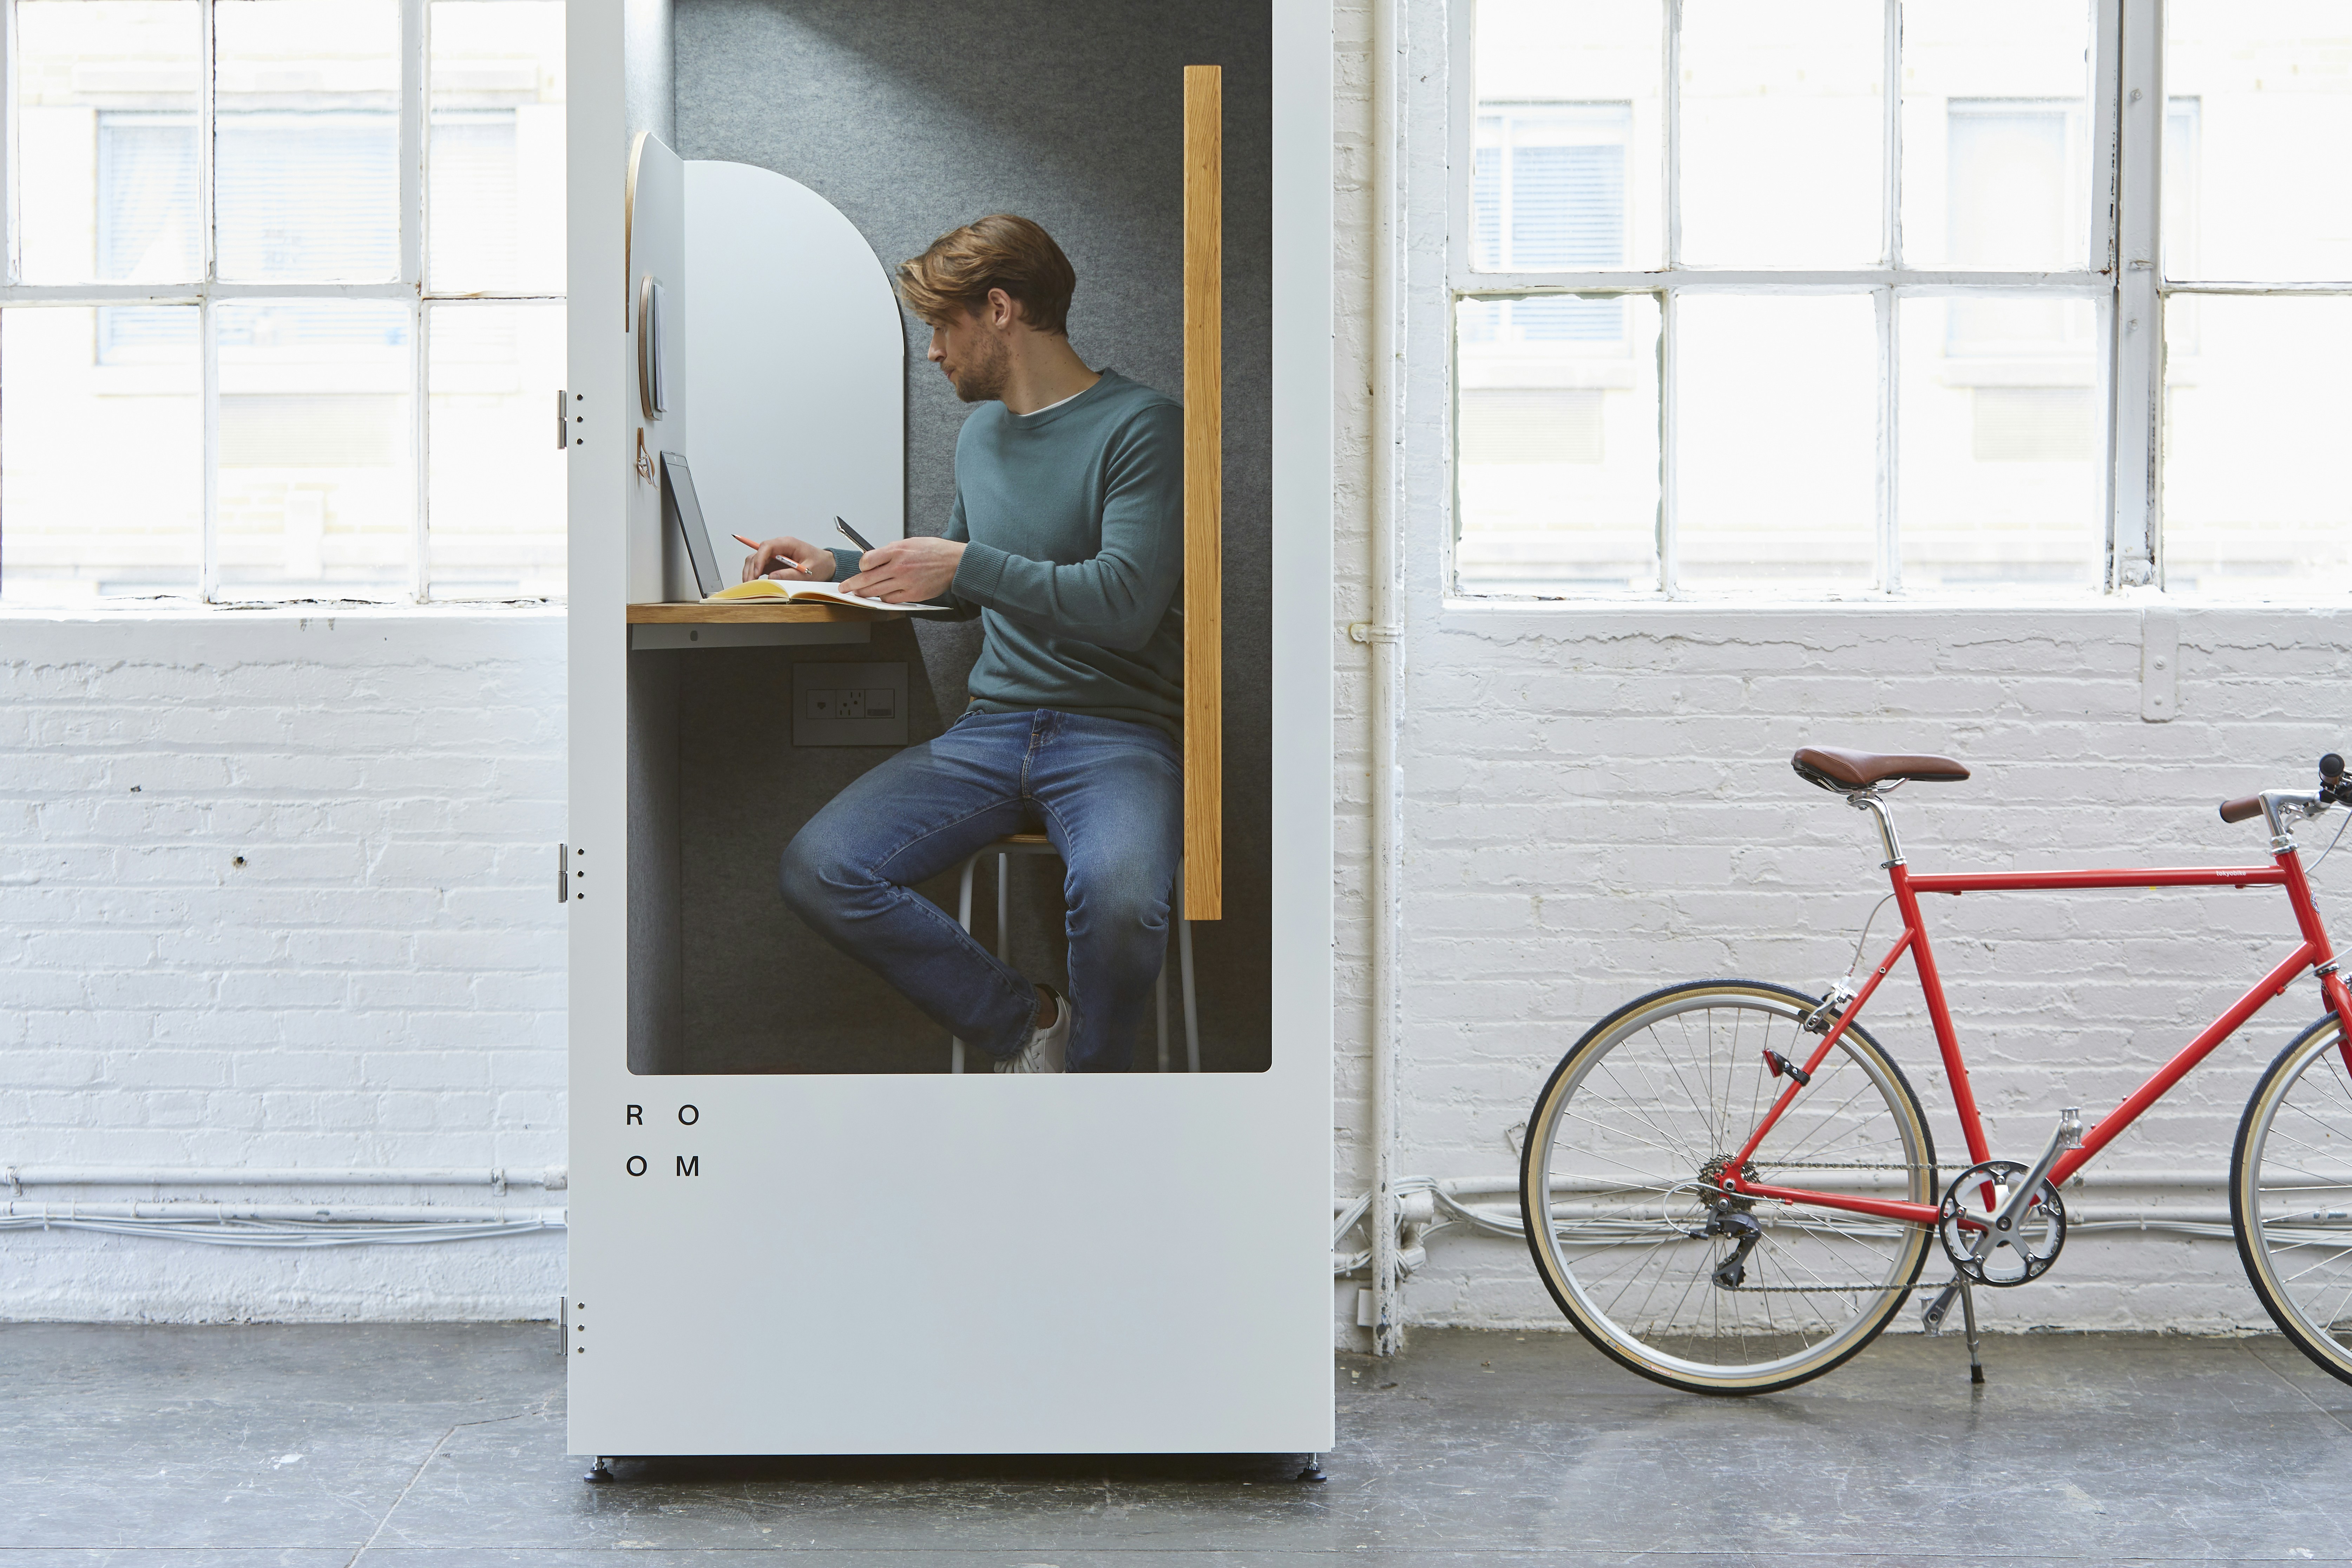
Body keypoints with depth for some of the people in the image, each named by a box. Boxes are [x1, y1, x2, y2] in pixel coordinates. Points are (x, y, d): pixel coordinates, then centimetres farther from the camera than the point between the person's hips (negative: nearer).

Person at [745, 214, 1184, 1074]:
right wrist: (836, 567, 22)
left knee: (1119, 901, -38)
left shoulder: (1142, 426, -5)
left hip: (1119, 735, -6)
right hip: (991, 730, 6)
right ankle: (1030, 1022, -5)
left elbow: (1125, 604, -16)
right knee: (818, 871, -19)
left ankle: (1089, 1071, -6)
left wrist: (964, 564, -17)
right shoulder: (980, 432, 19)